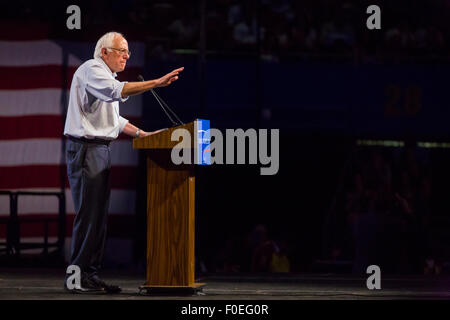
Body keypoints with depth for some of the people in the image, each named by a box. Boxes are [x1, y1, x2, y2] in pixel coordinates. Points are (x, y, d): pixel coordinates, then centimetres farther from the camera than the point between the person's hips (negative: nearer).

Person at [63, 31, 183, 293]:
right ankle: (78, 276, -11)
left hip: (100, 149, 10)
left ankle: (91, 274, 9)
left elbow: (113, 120, 29)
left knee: (100, 215, 7)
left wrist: (141, 134, 17)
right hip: (85, 147, -10)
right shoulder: (91, 70, -7)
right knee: (89, 213, -12)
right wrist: (156, 83, -31)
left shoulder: (104, 76, 25)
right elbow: (117, 91, -27)